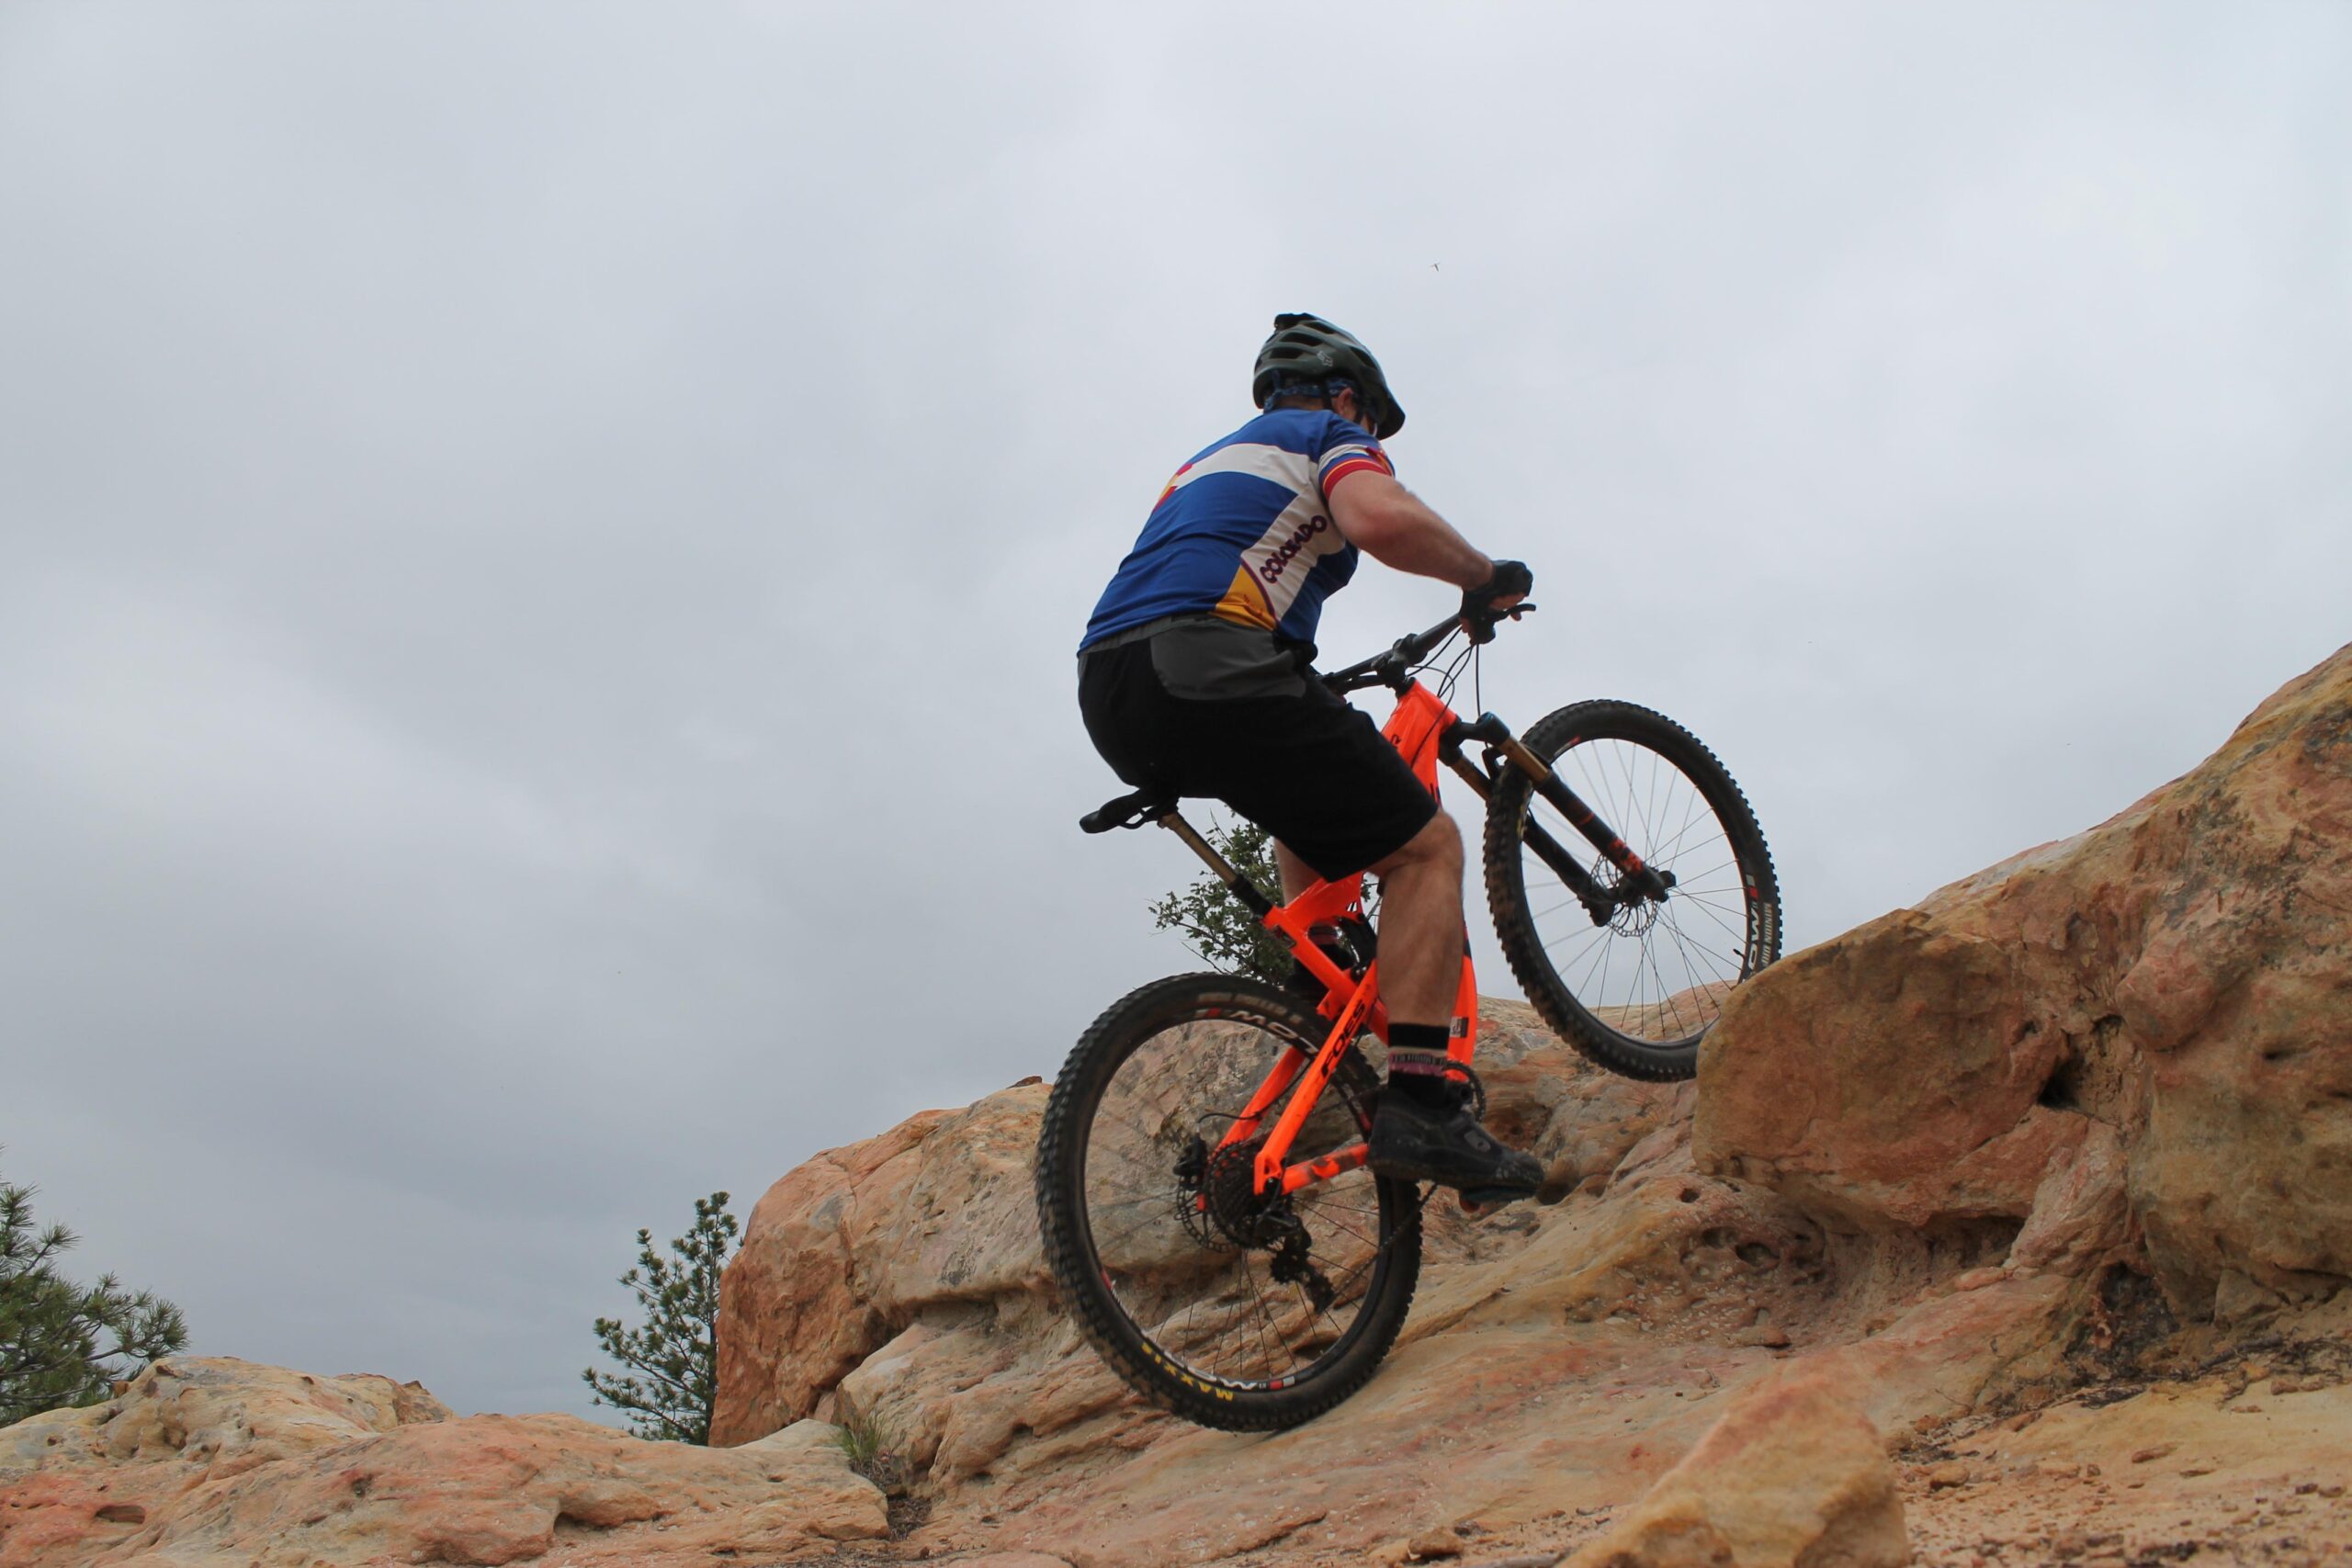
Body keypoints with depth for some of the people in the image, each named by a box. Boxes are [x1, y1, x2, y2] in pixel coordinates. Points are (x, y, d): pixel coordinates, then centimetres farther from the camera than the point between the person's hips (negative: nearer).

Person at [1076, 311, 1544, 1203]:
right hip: (1206, 669, -8)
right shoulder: (1330, 434, 12)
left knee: (1310, 813, 32)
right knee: (1424, 848, -1)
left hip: (1108, 698, 9)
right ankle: (1420, 1108, -14)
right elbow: (1380, 517, -12)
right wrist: (1485, 578, 5)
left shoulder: (1214, 458, 37)